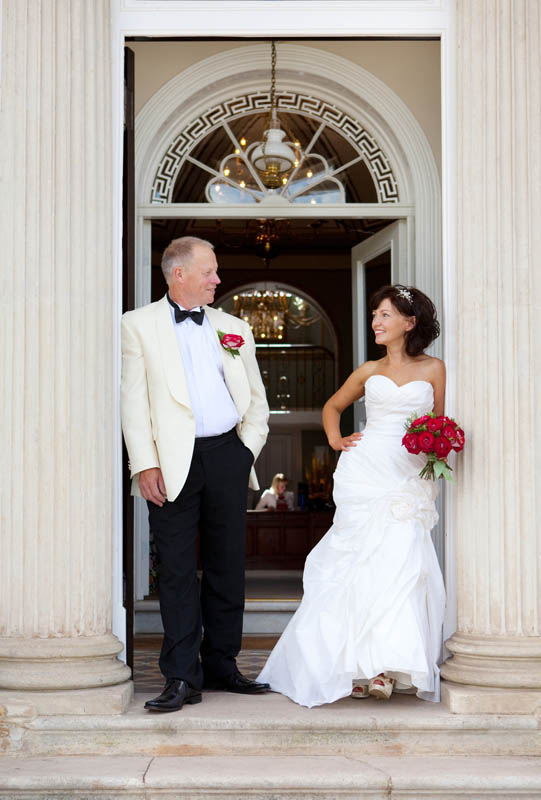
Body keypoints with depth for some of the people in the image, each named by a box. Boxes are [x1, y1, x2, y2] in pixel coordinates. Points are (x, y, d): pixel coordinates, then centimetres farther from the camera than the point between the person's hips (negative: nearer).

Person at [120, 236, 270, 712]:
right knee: (177, 570, -3)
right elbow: (134, 400, -2)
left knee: (227, 566, 8)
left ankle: (221, 665, 19)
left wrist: (248, 450, 5)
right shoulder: (139, 325, 4)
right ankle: (182, 677, 1)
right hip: (174, 461, -3)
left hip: (228, 455, 4)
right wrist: (145, 464, -10)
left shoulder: (234, 328, 15)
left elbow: (257, 399, 17)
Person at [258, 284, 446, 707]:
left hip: (408, 478, -1)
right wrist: (335, 438, 11)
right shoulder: (369, 371, 14)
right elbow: (333, 406, 28)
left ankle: (388, 662, -5)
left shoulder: (434, 369, 9)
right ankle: (364, 663, -3)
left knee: (400, 559, -11)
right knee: (365, 559, -6)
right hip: (365, 470, 1)